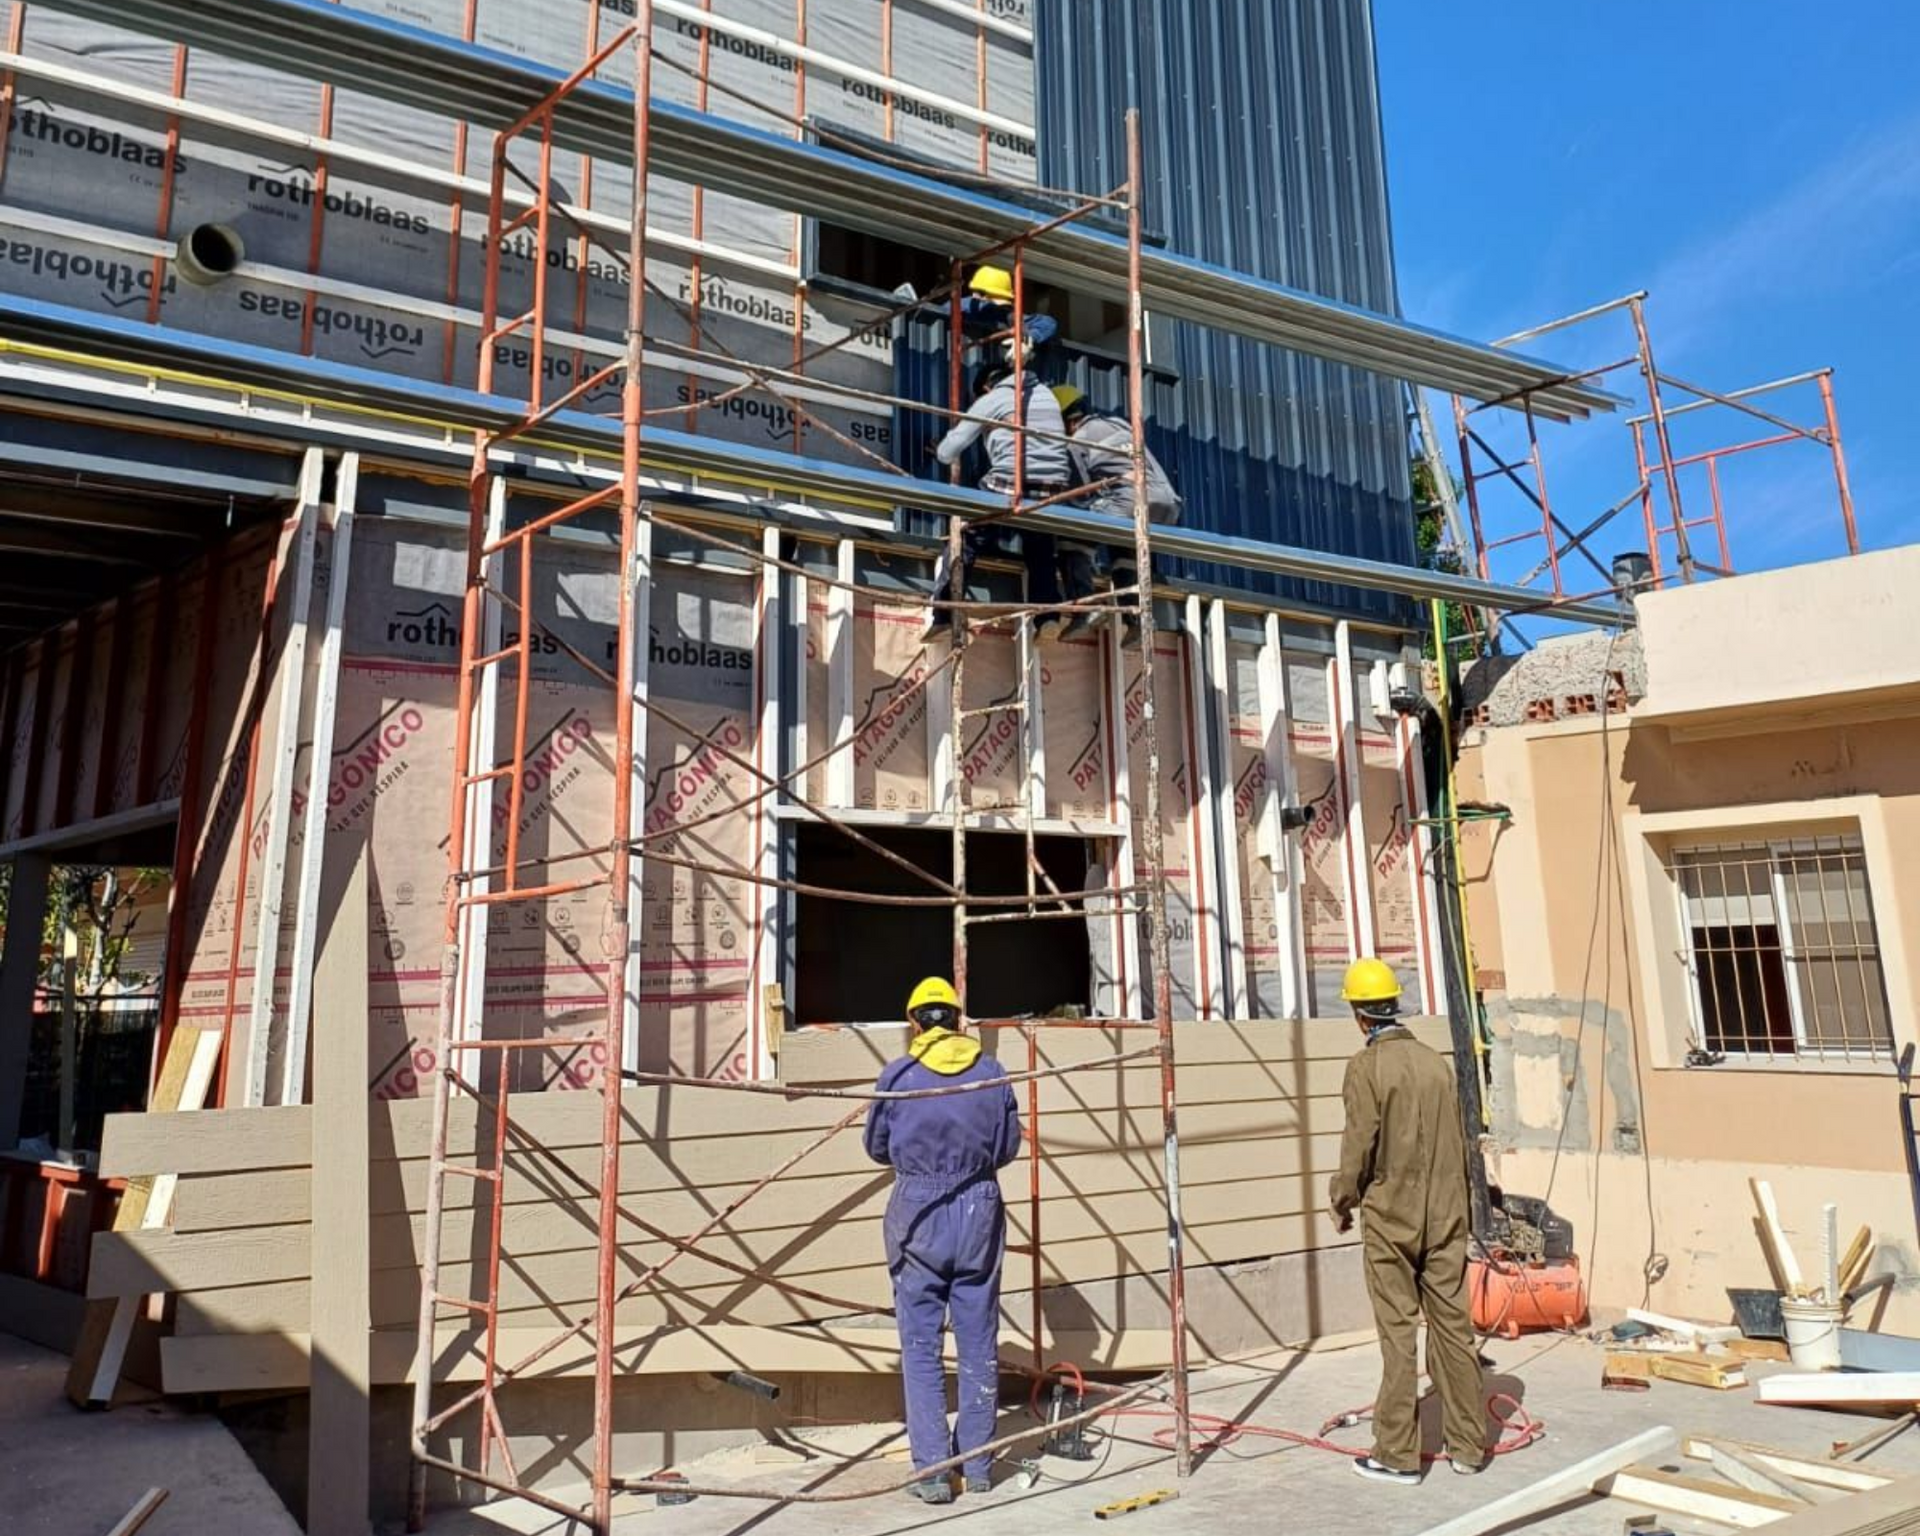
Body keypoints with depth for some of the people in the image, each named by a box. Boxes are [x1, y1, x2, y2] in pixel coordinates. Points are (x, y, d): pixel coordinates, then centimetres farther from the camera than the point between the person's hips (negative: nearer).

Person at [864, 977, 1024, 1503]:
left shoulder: (897, 1075, -5)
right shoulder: (992, 1072, -2)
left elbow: (876, 1148, 6)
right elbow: (1009, 1147, 6)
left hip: (918, 1212, -2)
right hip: (980, 1209, 2)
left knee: (921, 1348, 7)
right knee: (979, 1345, 12)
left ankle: (932, 1471, 9)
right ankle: (978, 1466, 22)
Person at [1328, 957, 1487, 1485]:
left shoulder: (1366, 1065, -12)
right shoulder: (1436, 1061, 5)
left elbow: (1359, 1145, -13)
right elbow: (1459, 1142, 10)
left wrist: (1342, 1202, 1)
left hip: (1391, 1218, -5)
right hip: (1445, 1215, 5)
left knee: (1398, 1334, 2)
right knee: (1453, 1327, 12)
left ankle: (1397, 1455, 9)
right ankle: (1469, 1445, 21)